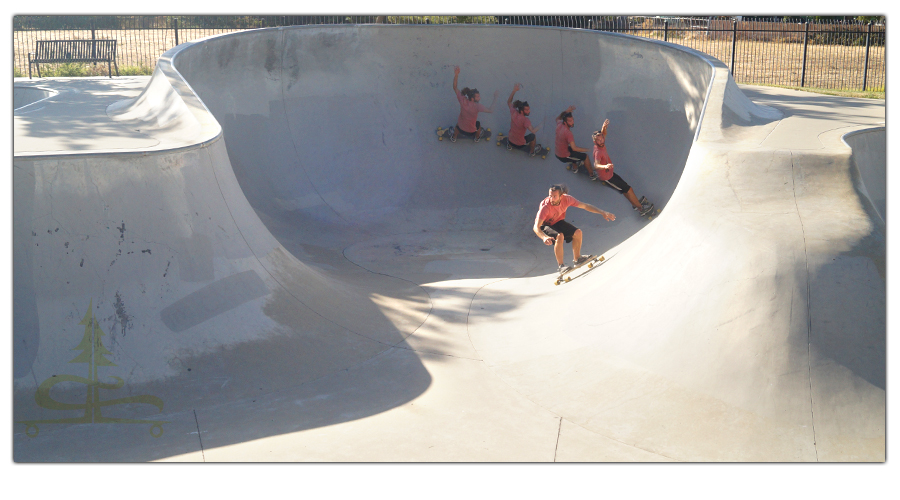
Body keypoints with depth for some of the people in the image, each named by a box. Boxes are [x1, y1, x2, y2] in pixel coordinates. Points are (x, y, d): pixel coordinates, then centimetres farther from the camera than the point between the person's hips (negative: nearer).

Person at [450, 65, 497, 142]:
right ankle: (477, 138, 58)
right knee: (478, 123, 33)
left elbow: (455, 87, -17)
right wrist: (495, 97, -26)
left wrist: (456, 74, -25)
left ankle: (454, 138, 61)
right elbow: (490, 110, -33)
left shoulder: (462, 100, -23)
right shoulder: (477, 106, -33)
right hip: (471, 132, -2)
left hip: (461, 129, 2)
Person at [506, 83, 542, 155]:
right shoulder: (525, 120, -33)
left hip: (511, 141, 5)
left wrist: (514, 91, -4)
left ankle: (509, 145, 58)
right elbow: (533, 131, -41)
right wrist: (539, 127, -22)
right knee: (532, 136, 21)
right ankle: (531, 152, 45)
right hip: (520, 145, -5)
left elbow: (509, 101, 0)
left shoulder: (513, 113, -17)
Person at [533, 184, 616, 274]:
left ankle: (577, 259, 15)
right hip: (544, 226, -6)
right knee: (559, 236, -32)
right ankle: (560, 265, -23)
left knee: (577, 232, -6)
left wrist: (602, 213, -13)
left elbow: (585, 206, -10)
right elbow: (536, 227, -41)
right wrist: (544, 237, -61)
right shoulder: (545, 206, -36)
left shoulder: (566, 199, -22)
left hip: (558, 222, 6)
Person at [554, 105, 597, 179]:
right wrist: (587, 149, -22)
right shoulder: (568, 133, -33)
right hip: (564, 157, -8)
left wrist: (566, 111, 7)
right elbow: (574, 148, -33)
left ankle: (575, 167, 49)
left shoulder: (559, 125, -10)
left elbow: (558, 118, 18)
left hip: (557, 154, 8)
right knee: (585, 156, 8)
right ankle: (592, 175, 23)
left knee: (571, 149, 36)